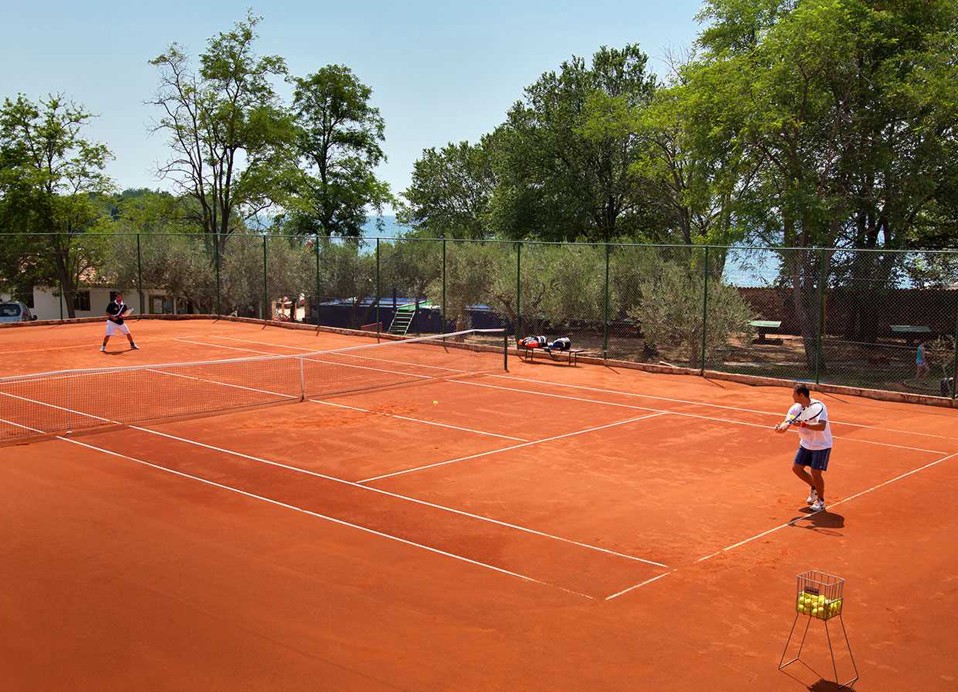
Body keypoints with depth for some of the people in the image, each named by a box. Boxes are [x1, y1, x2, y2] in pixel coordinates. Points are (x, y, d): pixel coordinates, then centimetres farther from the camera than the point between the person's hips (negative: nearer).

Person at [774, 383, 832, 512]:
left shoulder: (818, 407, -25)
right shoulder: (795, 408, -5)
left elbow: (822, 426, -38)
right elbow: (787, 423, -14)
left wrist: (803, 425, -48)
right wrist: (781, 427, -37)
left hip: (821, 446, -7)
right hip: (806, 444, 7)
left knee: (816, 473, -9)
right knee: (796, 468, 7)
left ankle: (821, 501, 13)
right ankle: (813, 488, 33)